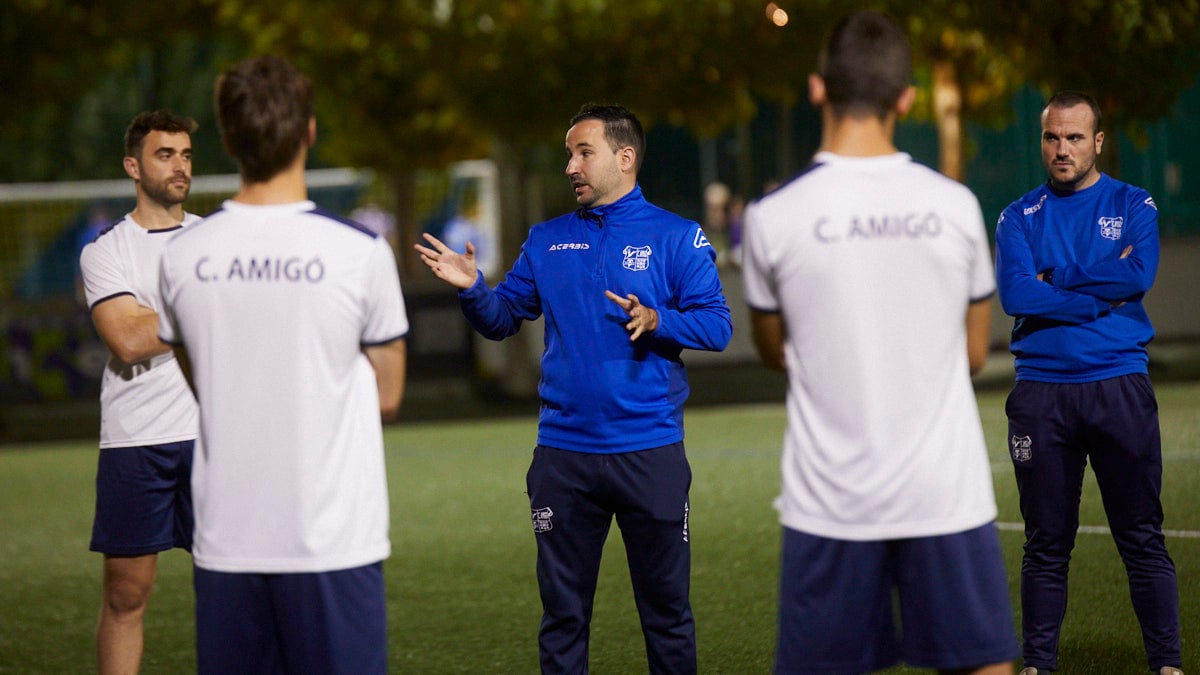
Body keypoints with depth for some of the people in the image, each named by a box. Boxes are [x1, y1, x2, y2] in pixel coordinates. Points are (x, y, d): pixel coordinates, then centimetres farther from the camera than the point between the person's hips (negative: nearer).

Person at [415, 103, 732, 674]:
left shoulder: (675, 237, 0)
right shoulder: (547, 241, 11)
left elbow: (717, 325, -6)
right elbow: (502, 318, 12)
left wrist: (657, 321, -23)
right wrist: (473, 289, -8)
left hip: (649, 451, -3)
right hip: (562, 455, 3)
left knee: (666, 606, 5)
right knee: (562, 611, 9)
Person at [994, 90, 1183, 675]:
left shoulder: (1133, 206, 8)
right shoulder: (1020, 217, 10)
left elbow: (1140, 274, -10)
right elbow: (1014, 293, -7)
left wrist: (1055, 282, -6)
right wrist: (1103, 292, -9)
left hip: (1119, 385, -1)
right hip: (1041, 391, 1)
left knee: (1143, 537, 0)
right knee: (1046, 543, 5)